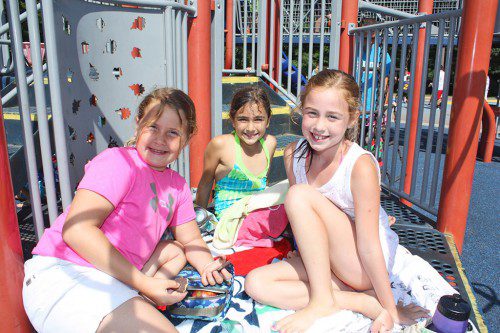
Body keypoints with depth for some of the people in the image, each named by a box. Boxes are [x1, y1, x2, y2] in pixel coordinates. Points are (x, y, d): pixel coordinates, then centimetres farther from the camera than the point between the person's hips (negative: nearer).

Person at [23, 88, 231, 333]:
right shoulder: (118, 161, -13)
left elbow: (190, 240, 18)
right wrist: (142, 283, -22)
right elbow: (76, 229, -23)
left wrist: (207, 266, -5)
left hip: (115, 281, 9)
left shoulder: (177, 184, 10)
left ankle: (139, 304, -3)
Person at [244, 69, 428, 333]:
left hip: (364, 267, -6)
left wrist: (391, 310, -14)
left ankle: (323, 301, -15)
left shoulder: (361, 166, -24)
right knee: (256, 283, -14)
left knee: (300, 194, -24)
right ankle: (363, 302, -11)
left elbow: (369, 248, -22)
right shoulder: (293, 154, -7)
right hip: (322, 261, 7)